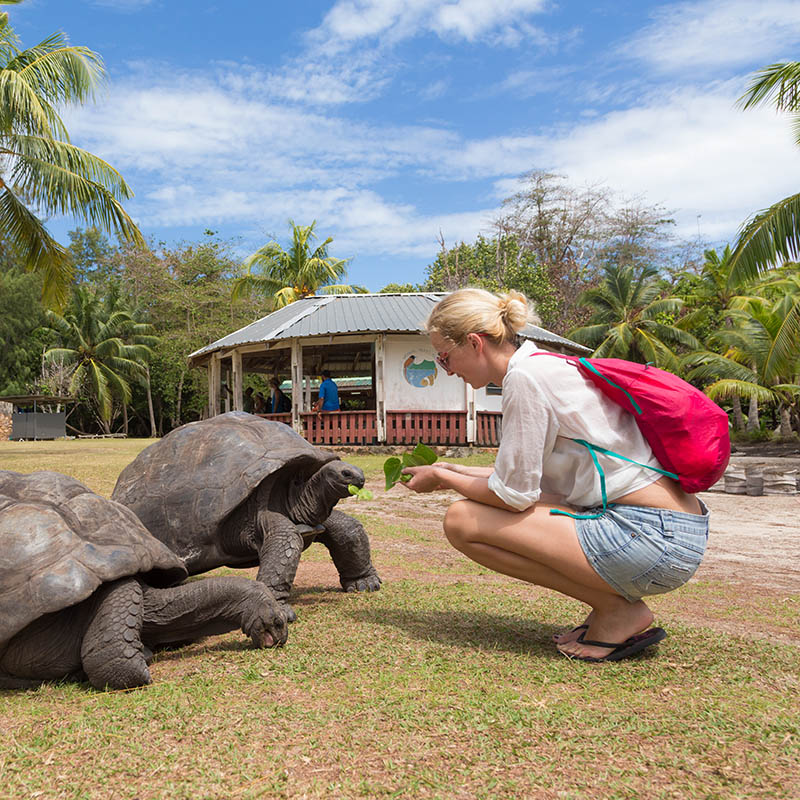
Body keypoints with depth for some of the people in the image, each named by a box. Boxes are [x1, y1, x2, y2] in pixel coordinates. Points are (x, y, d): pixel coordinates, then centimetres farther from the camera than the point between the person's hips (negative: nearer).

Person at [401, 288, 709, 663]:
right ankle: (613, 602, 13)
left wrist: (441, 477, 6)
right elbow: (524, 475, 22)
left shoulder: (525, 378, -13)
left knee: (463, 521, -8)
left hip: (651, 537, -10)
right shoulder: (544, 366, 16)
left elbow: (512, 494, -10)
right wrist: (451, 471, 23)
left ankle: (616, 611, -3)